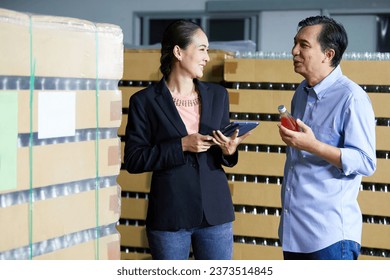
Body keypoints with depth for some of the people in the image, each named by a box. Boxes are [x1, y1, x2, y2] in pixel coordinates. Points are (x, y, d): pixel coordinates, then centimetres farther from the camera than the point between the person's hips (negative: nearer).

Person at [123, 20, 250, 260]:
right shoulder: (145, 101, -4)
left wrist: (229, 150, -9)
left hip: (215, 211, 3)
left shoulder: (217, 95, 9)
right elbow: (133, 160, -7)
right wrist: (181, 146, -16)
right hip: (170, 214, -3)